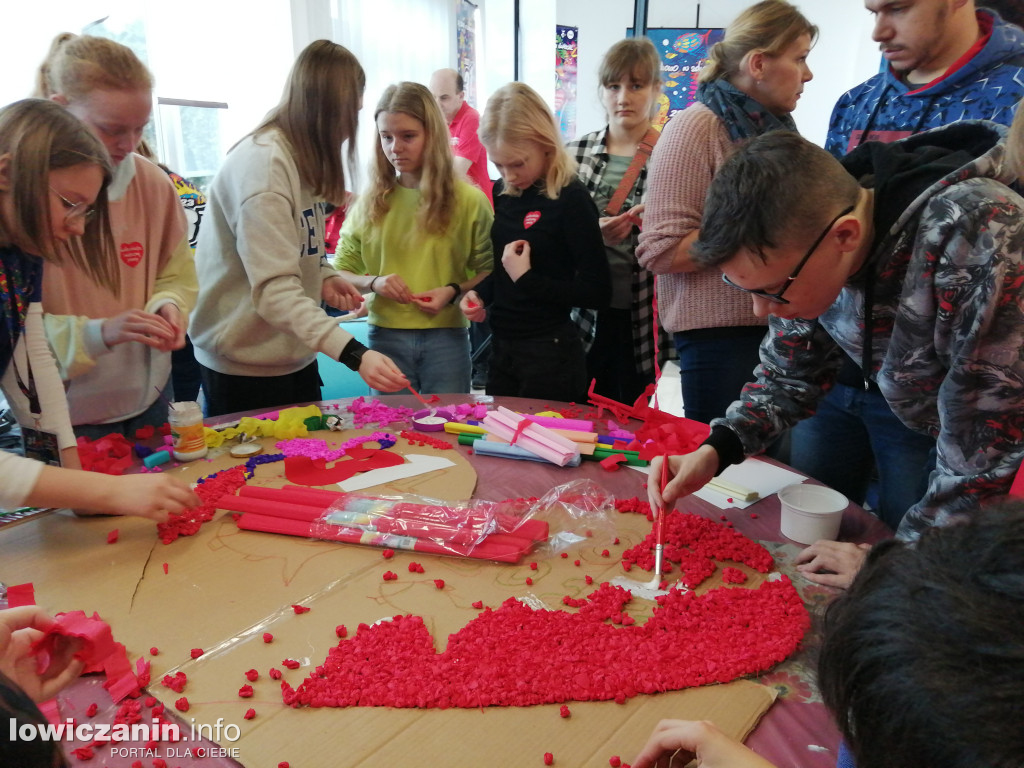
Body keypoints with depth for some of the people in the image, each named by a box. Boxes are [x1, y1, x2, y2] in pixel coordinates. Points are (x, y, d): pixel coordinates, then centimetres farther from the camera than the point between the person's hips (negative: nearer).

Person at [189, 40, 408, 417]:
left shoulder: (299, 158, 7)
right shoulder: (263, 162, -21)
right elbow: (274, 291, -29)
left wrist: (323, 277, -6)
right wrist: (354, 354, -38)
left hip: (295, 357, 8)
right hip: (245, 368, -8)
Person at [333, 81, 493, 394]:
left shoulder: (469, 200, -1)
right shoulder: (370, 202, 4)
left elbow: (489, 272, 2)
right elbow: (340, 272, 6)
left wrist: (454, 291, -15)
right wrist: (373, 282, -12)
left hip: (447, 338, -1)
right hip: (385, 336, 2)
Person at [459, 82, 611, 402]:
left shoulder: (570, 198, -14)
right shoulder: (503, 193, 5)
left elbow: (597, 292, -17)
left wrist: (526, 278, -19)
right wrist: (478, 294, -1)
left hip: (549, 352, -7)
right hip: (501, 349, 7)